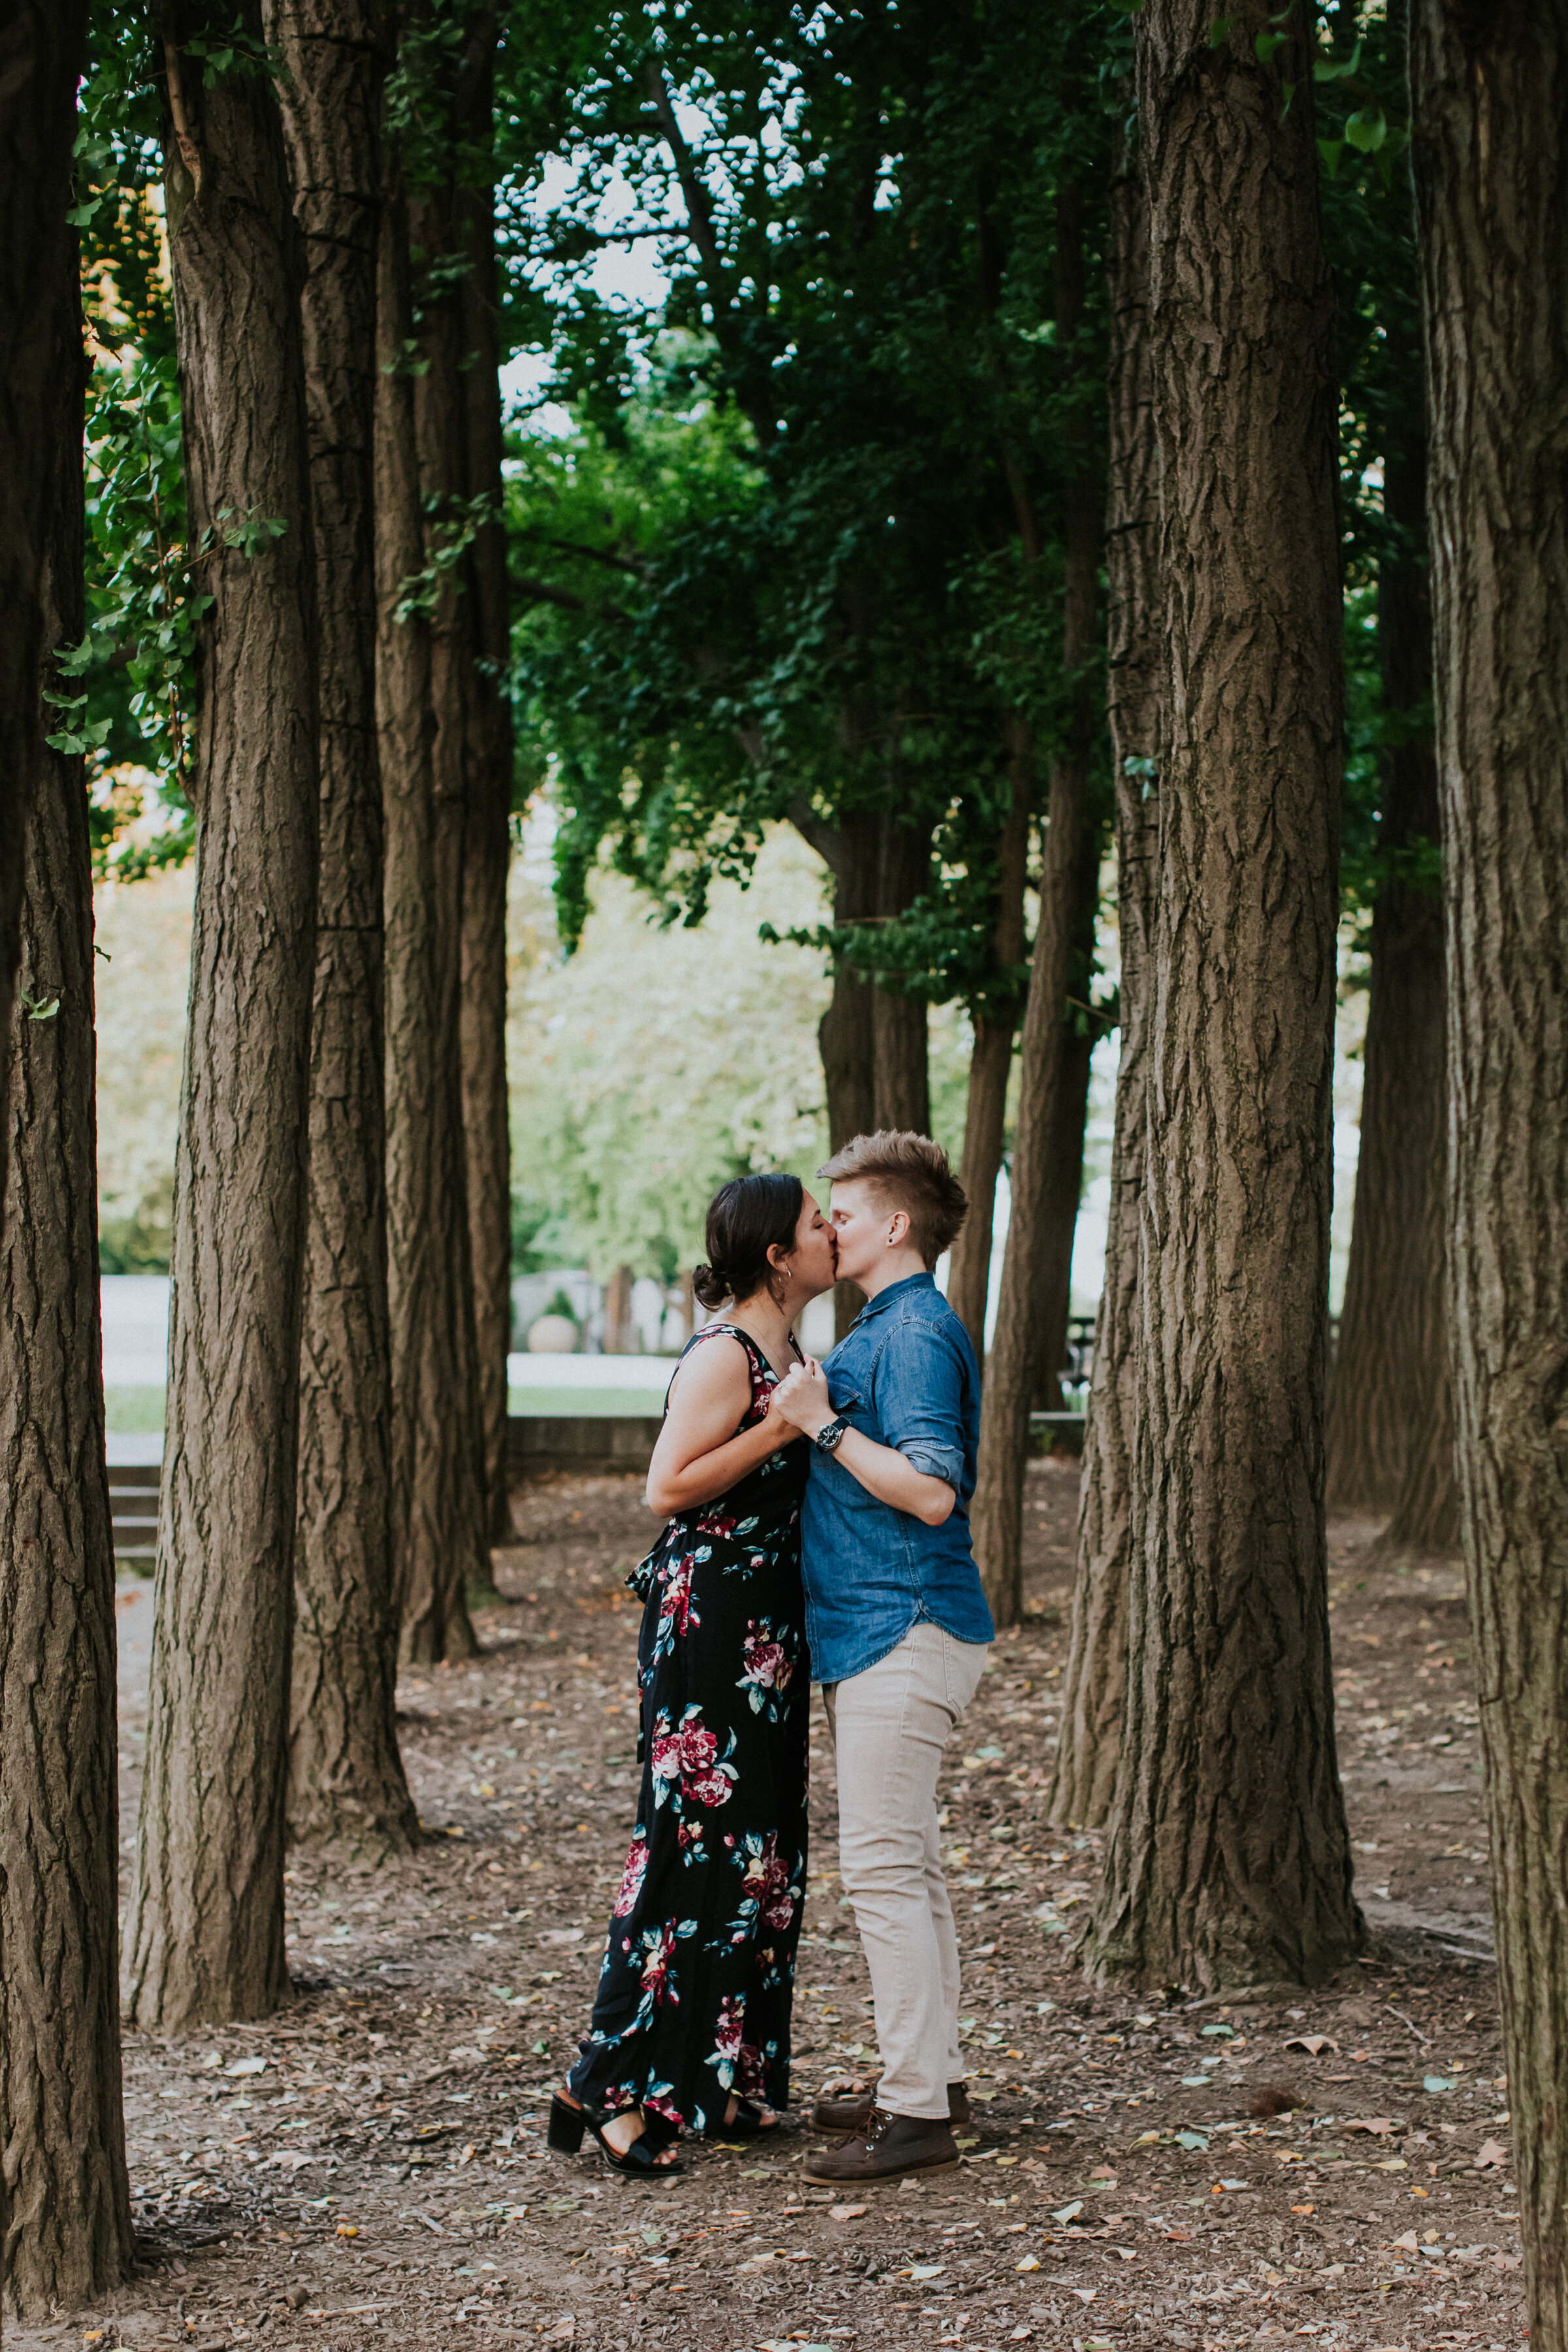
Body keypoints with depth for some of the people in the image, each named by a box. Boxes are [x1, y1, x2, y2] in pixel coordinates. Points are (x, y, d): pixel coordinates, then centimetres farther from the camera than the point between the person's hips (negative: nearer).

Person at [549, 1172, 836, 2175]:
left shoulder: (789, 1351, 15)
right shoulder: (724, 1355, -14)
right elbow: (670, 1486, -19)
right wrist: (784, 1426, -21)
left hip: (769, 1622, 10)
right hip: (706, 1615, -10)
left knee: (760, 1844, 11)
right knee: (696, 1840, -9)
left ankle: (726, 2081, 19)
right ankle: (610, 2086, -4)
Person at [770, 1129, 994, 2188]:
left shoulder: (917, 1333, -15)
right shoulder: (885, 1329, 18)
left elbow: (930, 1491, -23)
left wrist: (824, 1425, -19)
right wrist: (810, 1415, 16)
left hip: (902, 1631, -11)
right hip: (874, 1627, 11)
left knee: (884, 1864, -9)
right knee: (906, 1862, 16)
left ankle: (918, 2114, -6)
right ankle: (933, 2075, 24)